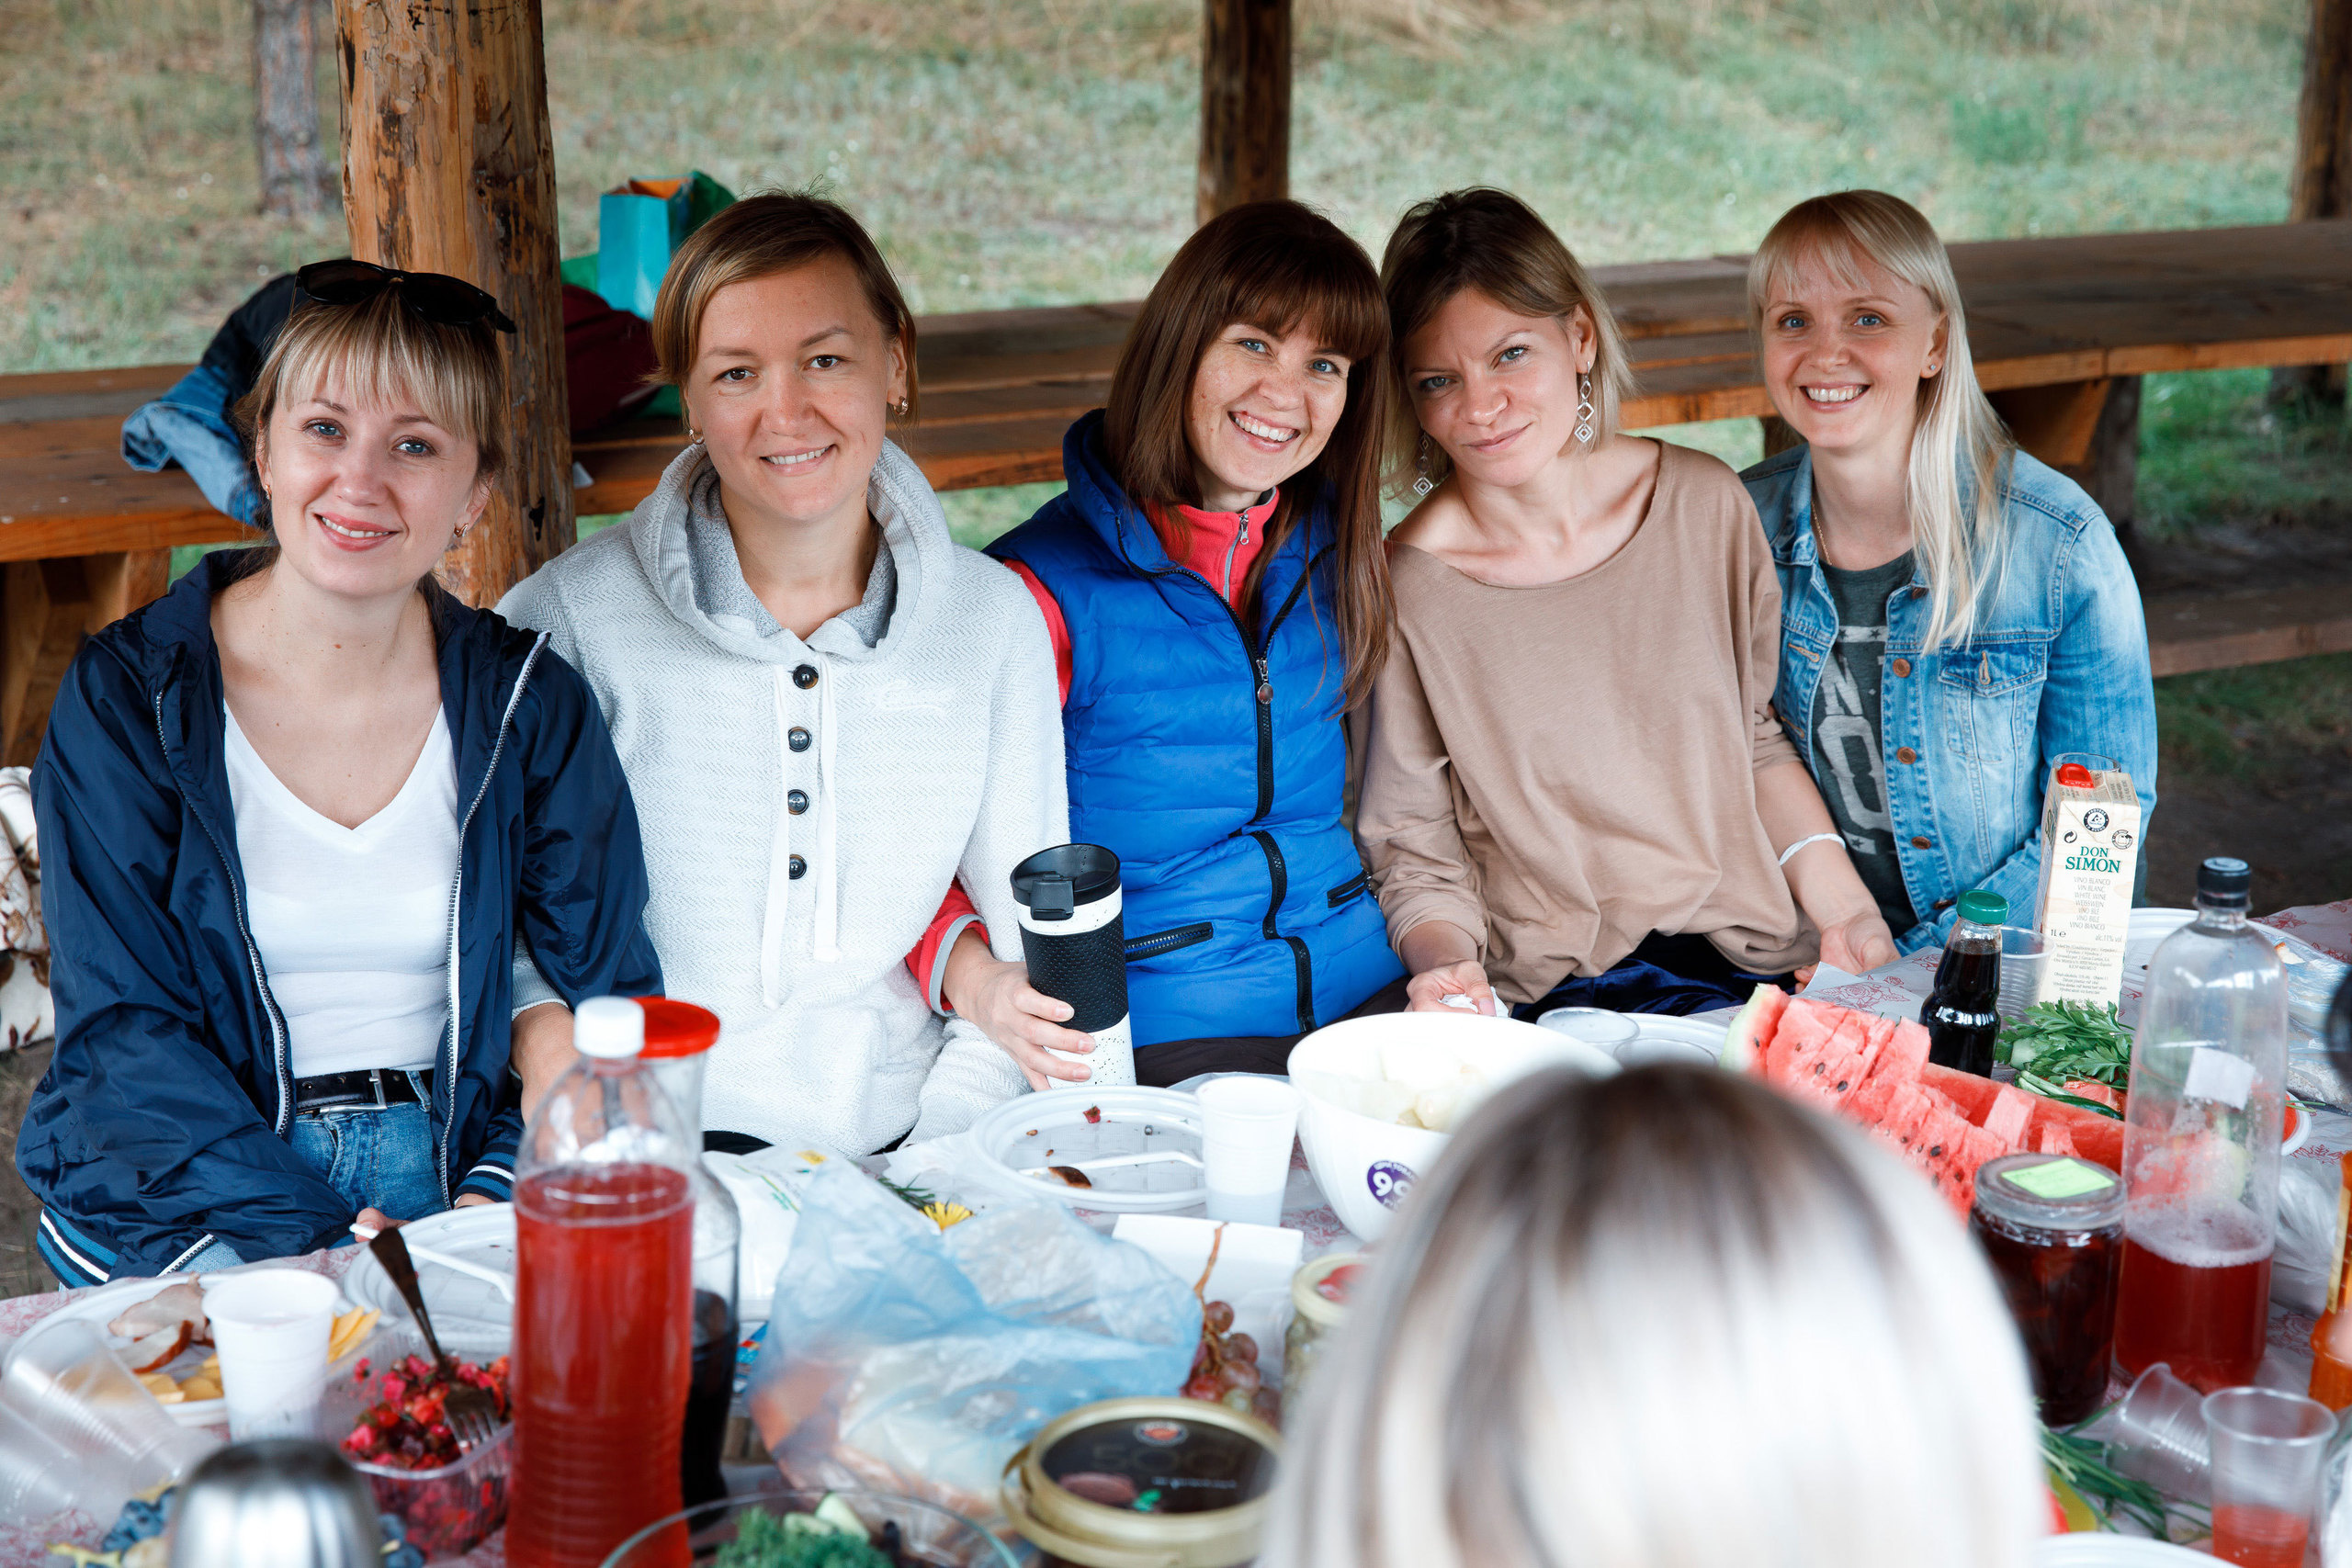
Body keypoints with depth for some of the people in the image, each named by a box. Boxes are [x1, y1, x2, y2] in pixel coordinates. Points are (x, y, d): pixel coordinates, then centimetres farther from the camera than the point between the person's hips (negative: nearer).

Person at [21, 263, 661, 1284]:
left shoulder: (531, 703, 3)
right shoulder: (126, 696, -3)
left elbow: (614, 1001, 2)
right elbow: (121, 1027, -7)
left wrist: (503, 1194, -16)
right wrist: (319, 1238, -20)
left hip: (450, 1171, 2)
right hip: (182, 1191, -2)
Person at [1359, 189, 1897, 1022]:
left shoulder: (1704, 502, 3)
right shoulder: (1405, 588, -8)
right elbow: (1417, 858, -1)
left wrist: (1843, 905, 4)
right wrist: (1448, 963, -21)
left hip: (1748, 961, 2)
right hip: (1550, 1002, -2)